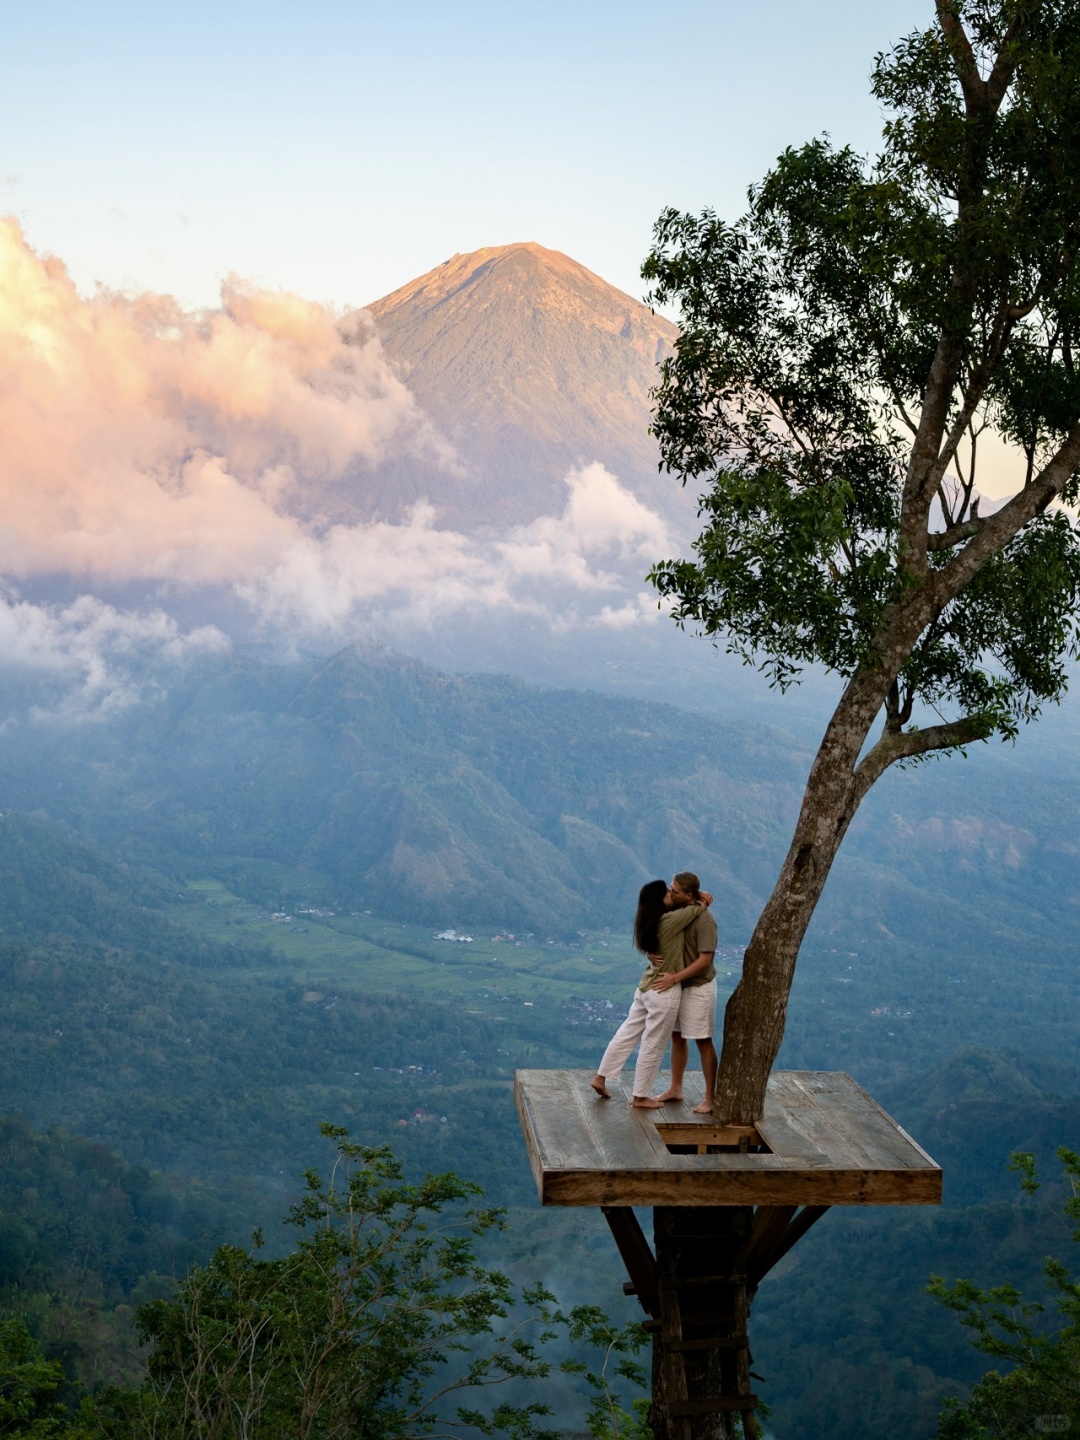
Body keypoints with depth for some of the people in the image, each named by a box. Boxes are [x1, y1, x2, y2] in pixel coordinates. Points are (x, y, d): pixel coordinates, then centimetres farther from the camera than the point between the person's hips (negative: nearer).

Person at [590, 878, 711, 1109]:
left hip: (647, 987, 8)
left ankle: (600, 1078, 25)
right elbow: (700, 906, -11)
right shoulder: (670, 920, -22)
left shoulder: (650, 921, 3)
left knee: (628, 1033, 18)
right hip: (664, 992, -8)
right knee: (653, 1045, 4)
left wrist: (697, 895, 4)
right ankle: (641, 1097, 14)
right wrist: (701, 899, 11)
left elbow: (681, 903, 19)